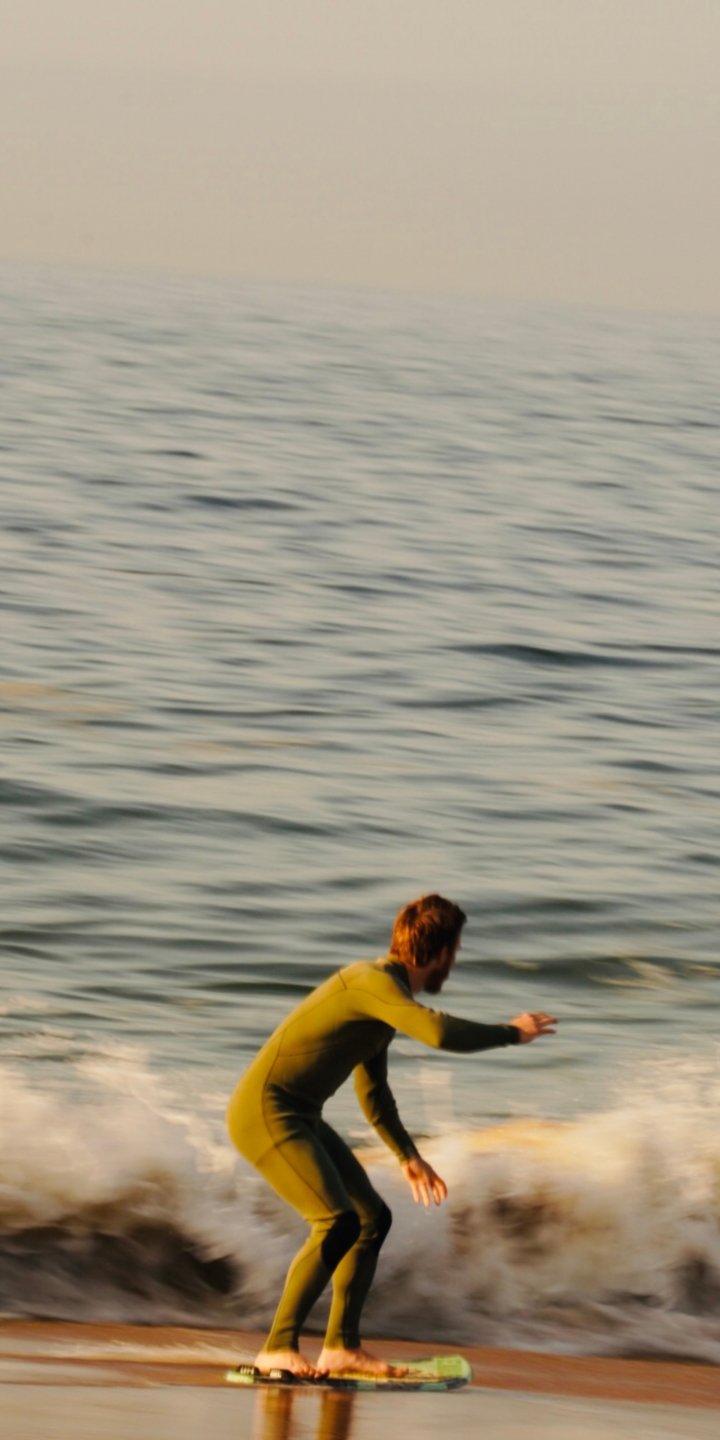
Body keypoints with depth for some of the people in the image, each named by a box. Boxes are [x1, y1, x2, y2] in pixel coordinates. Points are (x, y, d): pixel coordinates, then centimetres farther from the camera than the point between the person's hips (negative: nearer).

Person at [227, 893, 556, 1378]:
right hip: (265, 1111, -10)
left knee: (374, 1219, 13)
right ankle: (279, 1348, -19)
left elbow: (372, 1090, 27)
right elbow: (440, 1033, -35)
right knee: (338, 1223, -22)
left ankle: (342, 1346, 17)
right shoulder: (374, 982, -18)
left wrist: (409, 1156, 29)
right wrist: (510, 1033, -20)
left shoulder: (386, 991, 14)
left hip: (300, 1118, 10)